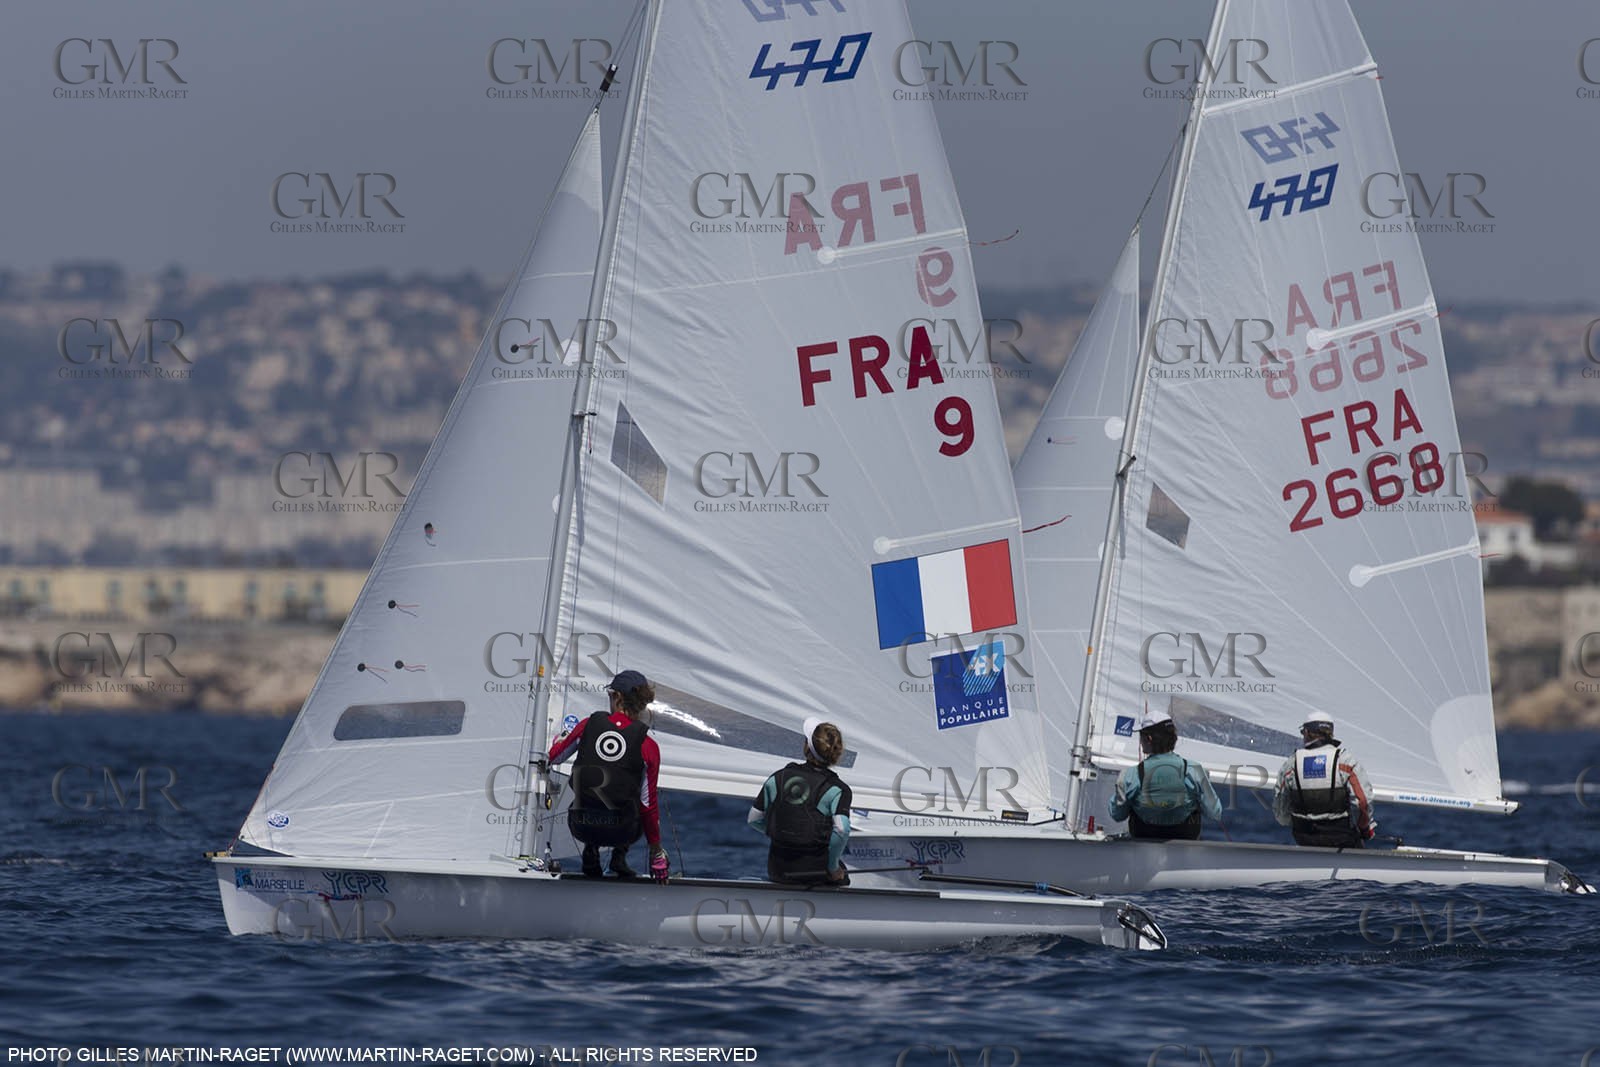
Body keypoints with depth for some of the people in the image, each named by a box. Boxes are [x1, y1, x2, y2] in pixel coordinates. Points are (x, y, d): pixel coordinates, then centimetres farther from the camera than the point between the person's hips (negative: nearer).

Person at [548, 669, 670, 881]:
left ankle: (591, 852, 15)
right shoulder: (647, 746, -7)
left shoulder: (589, 725, -3)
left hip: (581, 827, 1)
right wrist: (656, 852, 11)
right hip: (621, 832, -1)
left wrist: (560, 737, 38)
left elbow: (552, 758, 14)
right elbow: (648, 803, 0)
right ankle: (619, 855, 15)